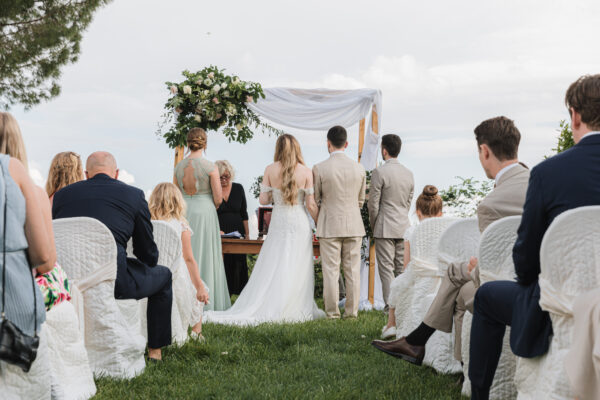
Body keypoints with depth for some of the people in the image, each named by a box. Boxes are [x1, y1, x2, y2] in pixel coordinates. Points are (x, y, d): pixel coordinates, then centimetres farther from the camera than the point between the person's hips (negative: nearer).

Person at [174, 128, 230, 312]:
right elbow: (218, 198, -9)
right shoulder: (210, 167, -11)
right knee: (205, 255, 3)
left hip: (184, 212, 4)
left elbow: (178, 194, 10)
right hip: (205, 212, -4)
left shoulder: (179, 167, 1)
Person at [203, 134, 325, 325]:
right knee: (297, 270, 4)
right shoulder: (306, 172, -4)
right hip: (300, 223, -1)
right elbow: (311, 204, -5)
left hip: (278, 223, 1)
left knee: (272, 268, 7)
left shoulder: (270, 170, -1)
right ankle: (296, 309, 8)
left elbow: (263, 199, -2)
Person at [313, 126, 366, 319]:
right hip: (354, 225, 3)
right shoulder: (359, 168, 2)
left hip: (329, 226, -3)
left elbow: (315, 200, 2)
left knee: (331, 270, 3)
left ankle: (332, 312, 7)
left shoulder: (319, 169, -8)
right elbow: (361, 199, 12)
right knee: (353, 270, 8)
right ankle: (352, 311, 12)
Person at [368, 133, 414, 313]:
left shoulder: (379, 172, -12)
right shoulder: (409, 173, 8)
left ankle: (391, 304, -2)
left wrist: (373, 224, 5)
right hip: (404, 227, 6)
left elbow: (373, 204, -9)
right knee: (402, 268, 11)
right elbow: (409, 202, 14)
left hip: (385, 228, -6)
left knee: (386, 268, -1)